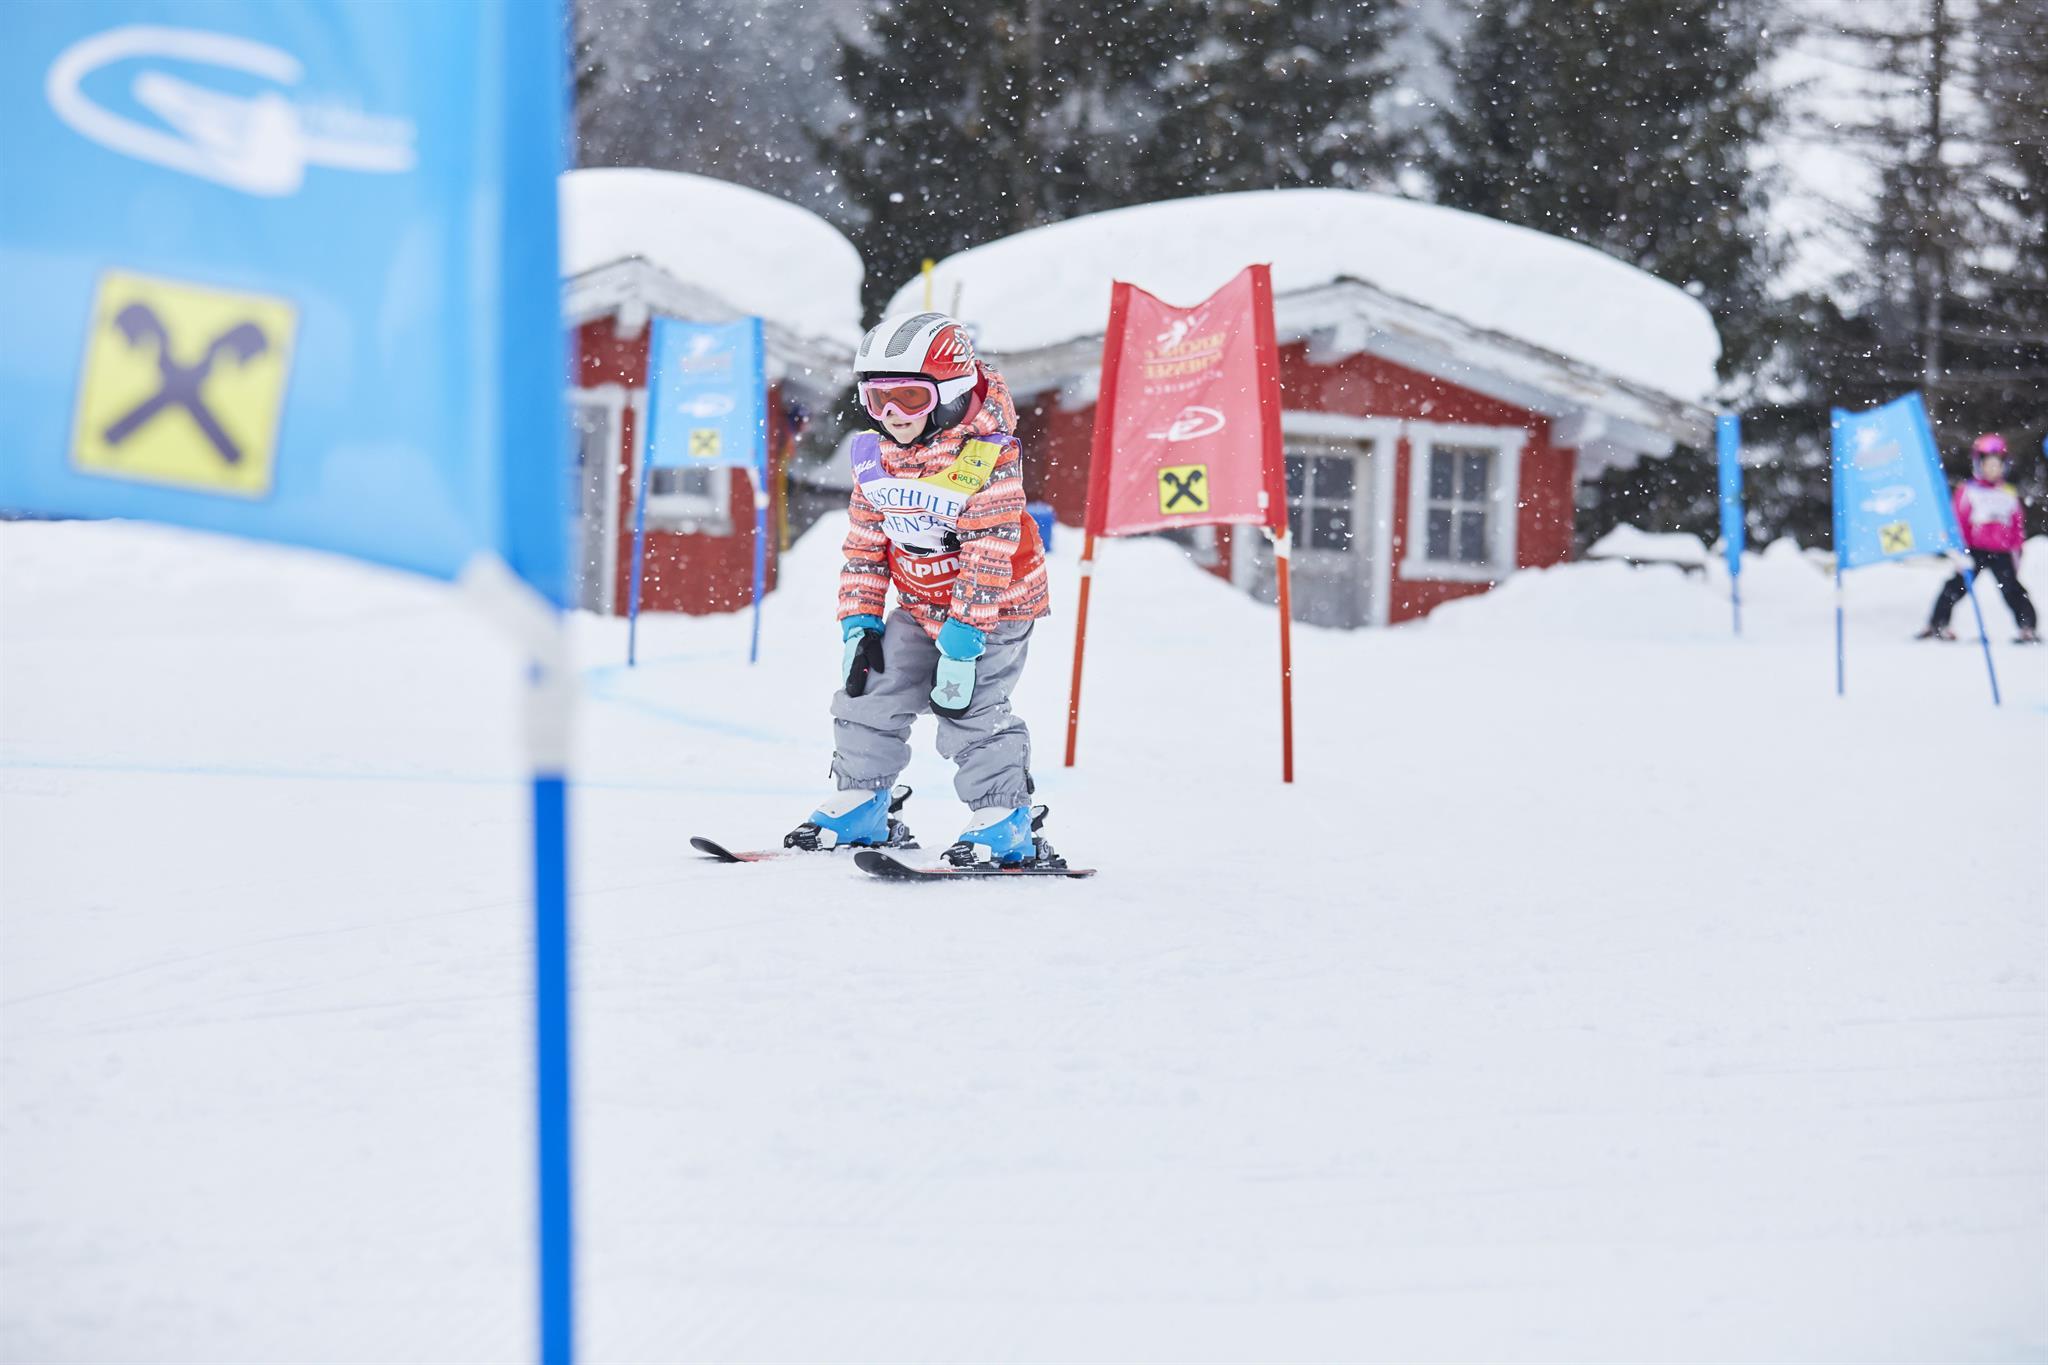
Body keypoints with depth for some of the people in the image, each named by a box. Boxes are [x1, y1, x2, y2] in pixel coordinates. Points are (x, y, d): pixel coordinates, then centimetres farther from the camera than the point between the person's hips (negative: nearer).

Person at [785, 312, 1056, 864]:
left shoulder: (986, 456, -23)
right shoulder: (874, 456, -2)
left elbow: (989, 555, -25)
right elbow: (864, 544, 7)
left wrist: (962, 640, -27)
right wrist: (859, 623, 0)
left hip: (994, 604, -7)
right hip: (919, 606, 7)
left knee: (971, 710, -17)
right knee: (869, 694, 5)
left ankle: (1005, 822, -7)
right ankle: (861, 803, 21)